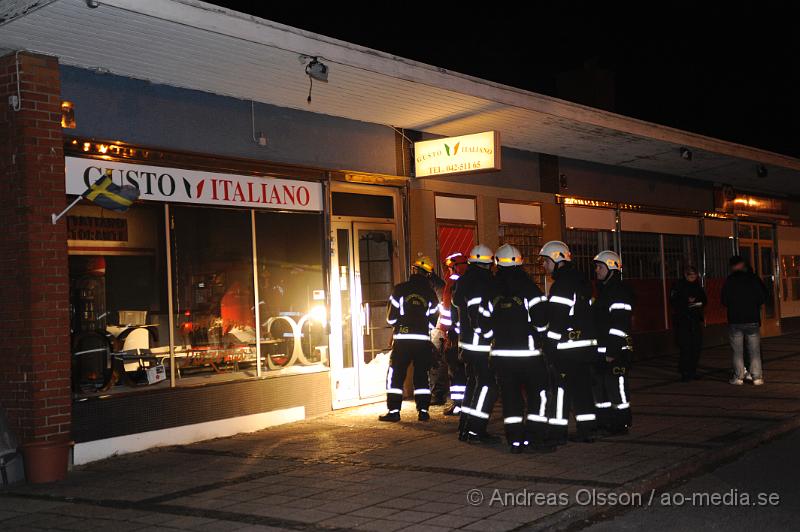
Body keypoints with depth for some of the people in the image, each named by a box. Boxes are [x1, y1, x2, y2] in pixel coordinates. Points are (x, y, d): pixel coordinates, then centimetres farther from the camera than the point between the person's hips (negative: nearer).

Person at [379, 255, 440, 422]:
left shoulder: (400, 289, -3)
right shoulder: (431, 294, 4)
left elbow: (391, 318, 0)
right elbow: (432, 321, 7)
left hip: (402, 339, -2)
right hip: (423, 340, 2)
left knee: (396, 374, 5)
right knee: (422, 376, 11)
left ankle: (394, 411, 1)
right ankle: (423, 411, 8)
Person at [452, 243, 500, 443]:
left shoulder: (462, 281, 14)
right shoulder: (482, 282, -15)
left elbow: (456, 311, 20)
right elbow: (481, 315, -23)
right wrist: (490, 336, -15)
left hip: (467, 342, 10)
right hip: (481, 345, -10)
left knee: (474, 383, 17)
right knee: (488, 386, -6)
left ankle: (465, 429, 20)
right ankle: (476, 431, -8)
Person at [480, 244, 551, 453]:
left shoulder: (491, 292, 4)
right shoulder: (528, 288, -8)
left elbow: (486, 326, 5)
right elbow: (541, 320, -13)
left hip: (501, 353, 3)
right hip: (528, 352, -3)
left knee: (510, 395, 8)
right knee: (538, 393, 8)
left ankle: (514, 439, 7)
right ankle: (534, 437, 2)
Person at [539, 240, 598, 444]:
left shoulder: (562, 284, -14)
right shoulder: (582, 281, 15)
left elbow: (556, 319, -19)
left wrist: (549, 347, -18)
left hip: (567, 347, -9)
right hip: (586, 344, 9)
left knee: (559, 389, -3)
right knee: (582, 386, 13)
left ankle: (557, 433, 0)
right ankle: (587, 430, 15)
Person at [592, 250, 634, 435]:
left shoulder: (620, 291, -13)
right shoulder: (604, 290, 19)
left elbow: (619, 324, -20)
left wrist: (612, 351, -22)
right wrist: (597, 350, 23)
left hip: (616, 352, -10)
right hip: (601, 351, 10)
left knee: (616, 387, -4)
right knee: (600, 386, 13)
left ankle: (621, 425, 5)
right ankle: (603, 423, 21)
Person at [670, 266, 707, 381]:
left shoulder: (697, 286, 14)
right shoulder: (678, 286, -3)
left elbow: (704, 299, 20)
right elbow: (673, 301, -9)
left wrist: (700, 303, -2)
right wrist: (687, 301, -20)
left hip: (696, 319, 5)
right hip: (682, 320, -5)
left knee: (697, 346, 3)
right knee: (685, 347, -10)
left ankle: (692, 371, 14)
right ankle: (685, 373, -5)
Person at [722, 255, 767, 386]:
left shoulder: (729, 281, -5)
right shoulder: (754, 278, -2)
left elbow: (724, 301, 0)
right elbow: (763, 297, 3)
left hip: (735, 321, -1)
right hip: (752, 320, 1)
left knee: (737, 351, 4)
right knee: (755, 351, 6)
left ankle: (739, 377, 3)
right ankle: (757, 377, 4)